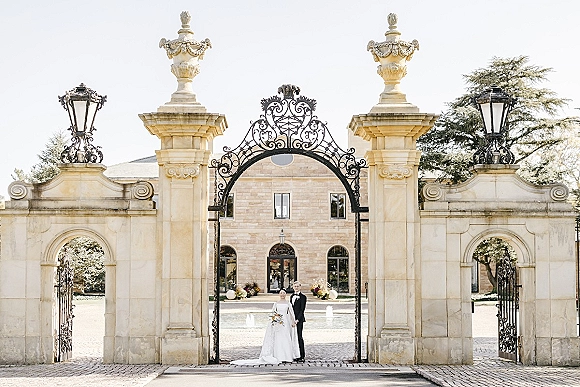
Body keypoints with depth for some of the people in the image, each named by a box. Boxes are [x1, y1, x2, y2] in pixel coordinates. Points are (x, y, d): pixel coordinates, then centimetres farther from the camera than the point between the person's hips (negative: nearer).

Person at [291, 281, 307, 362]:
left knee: (299, 337, -6)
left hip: (299, 319, -6)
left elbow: (302, 309, -10)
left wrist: (297, 319, -17)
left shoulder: (302, 297, -4)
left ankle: (302, 356, -3)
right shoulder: (292, 296, 17)